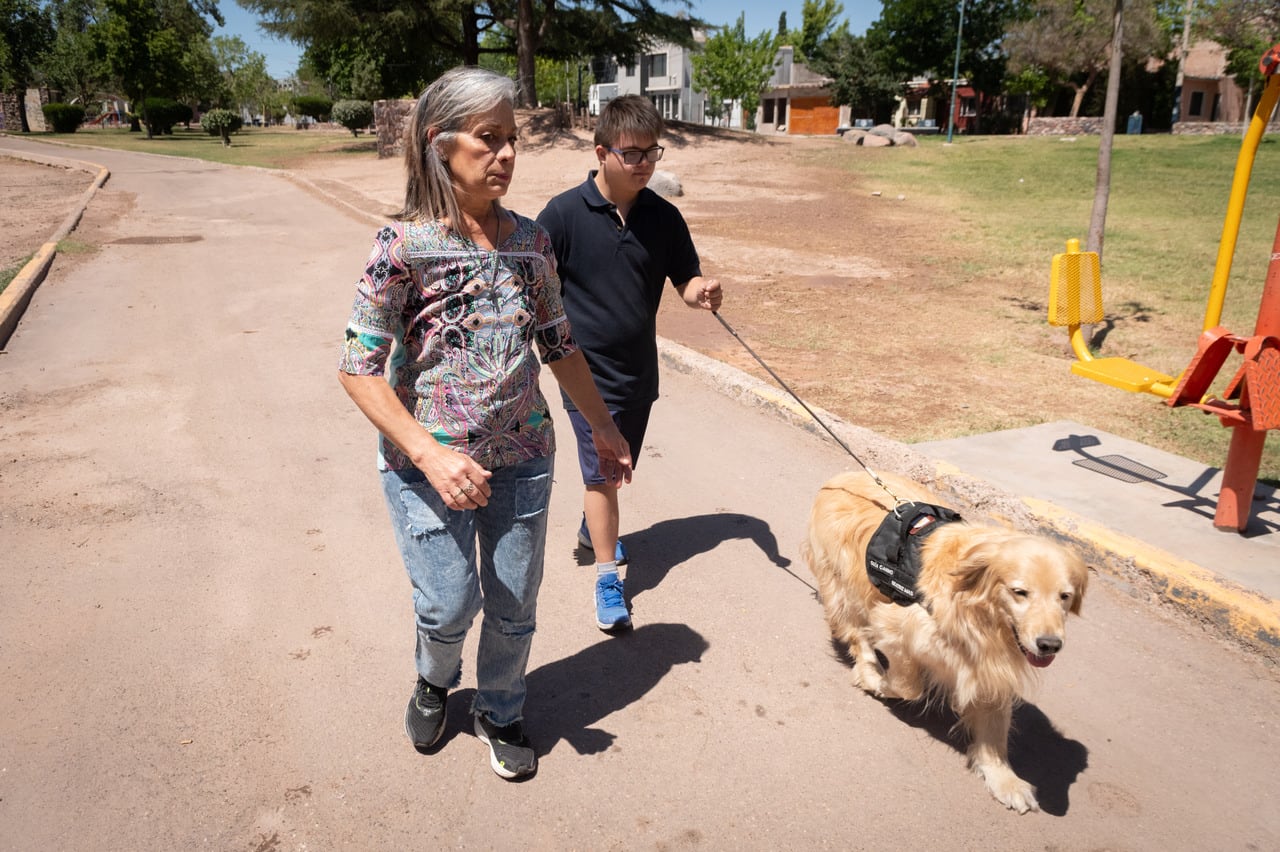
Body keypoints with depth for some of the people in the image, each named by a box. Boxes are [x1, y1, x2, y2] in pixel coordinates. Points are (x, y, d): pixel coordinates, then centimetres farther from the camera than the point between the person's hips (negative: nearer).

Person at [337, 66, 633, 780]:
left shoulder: (529, 239, 0)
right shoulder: (404, 244, -14)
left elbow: (560, 345, 10)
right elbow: (359, 368, -14)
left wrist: (605, 427, 14)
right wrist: (430, 454, -24)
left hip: (521, 458, 4)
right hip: (428, 463, -3)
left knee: (514, 606, 13)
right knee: (450, 604, 4)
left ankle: (501, 713, 42)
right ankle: (436, 680, 41)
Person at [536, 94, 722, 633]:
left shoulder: (663, 217, -2)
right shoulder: (563, 214, -13)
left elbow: (687, 281, 3)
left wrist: (703, 292, -20)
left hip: (640, 369, 5)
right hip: (587, 371, -4)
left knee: (618, 467, 20)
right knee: (601, 470, -2)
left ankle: (592, 527, 48)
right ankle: (607, 577, 11)